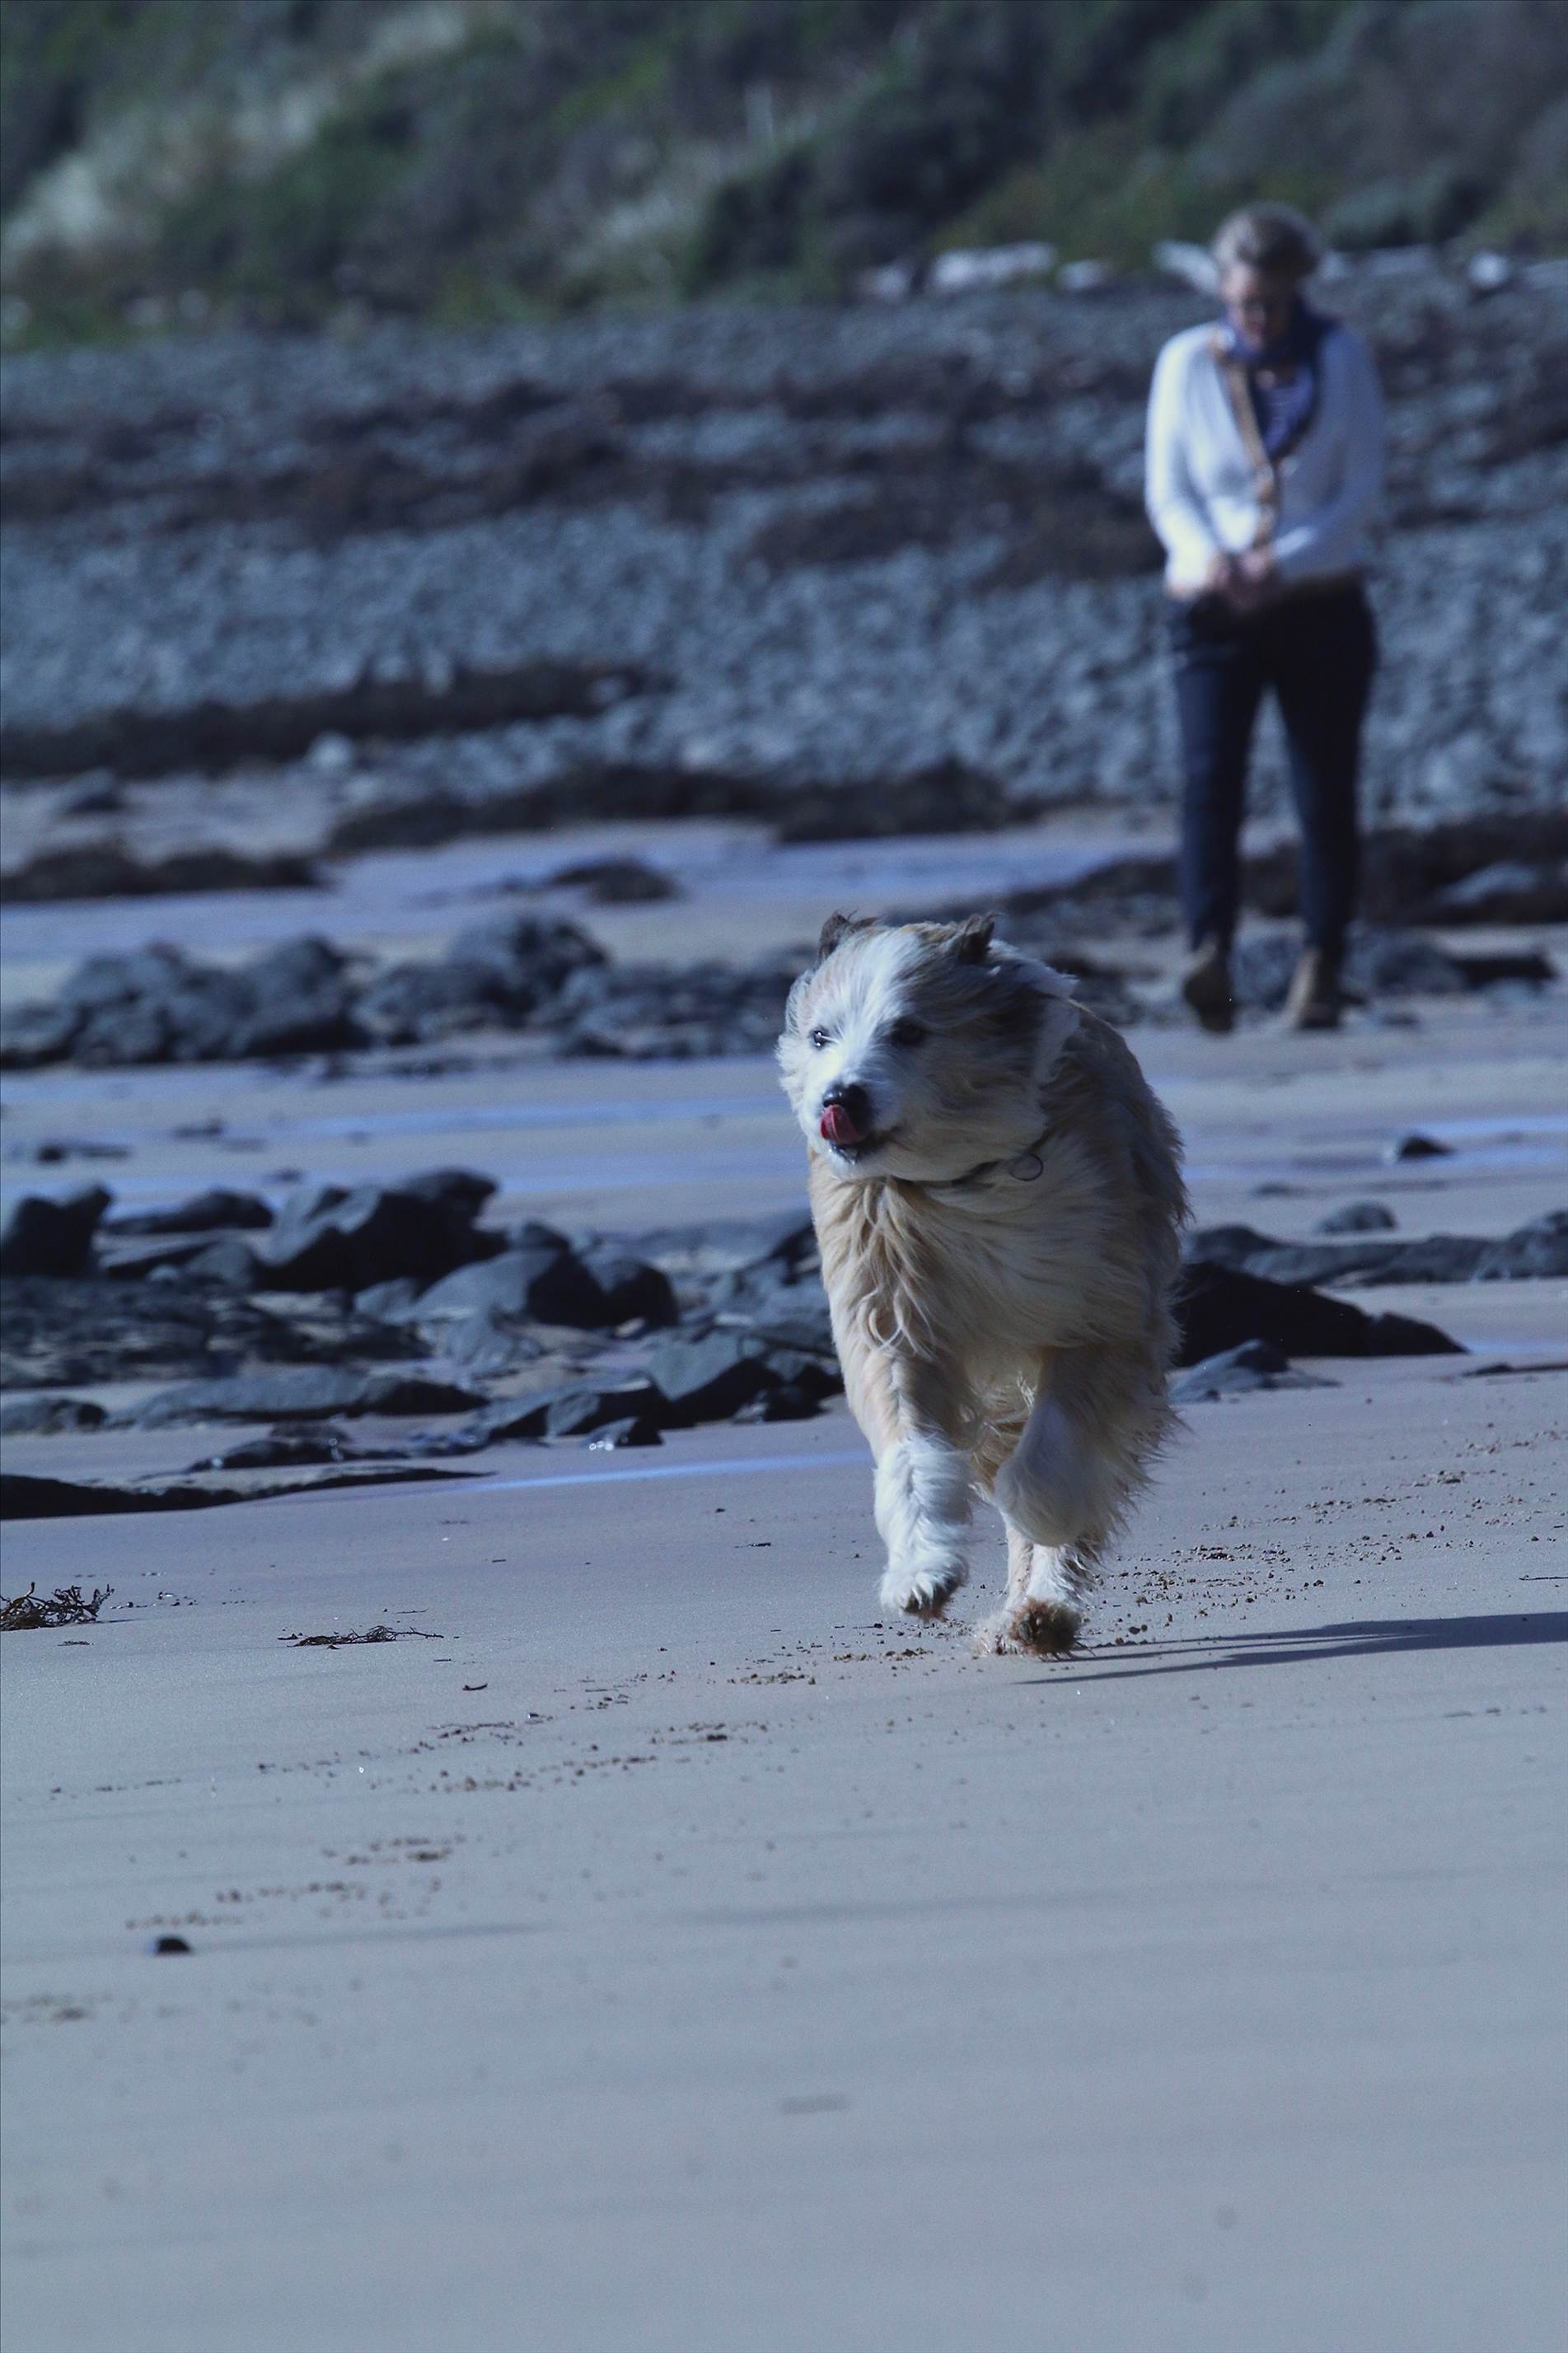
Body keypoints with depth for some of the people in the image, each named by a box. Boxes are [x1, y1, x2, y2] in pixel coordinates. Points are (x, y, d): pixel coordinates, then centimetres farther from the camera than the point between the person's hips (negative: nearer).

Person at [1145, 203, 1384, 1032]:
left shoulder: (1342, 358, 1)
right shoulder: (1188, 363, 2)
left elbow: (1362, 490, -3)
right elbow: (1168, 491, 2)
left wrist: (1281, 563, -17)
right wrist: (1206, 556, -20)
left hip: (1322, 606, 1)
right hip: (1213, 612, 0)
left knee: (1326, 797, 1)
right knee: (1209, 778, -19)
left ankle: (1320, 972, 14)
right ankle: (1210, 962, -35)